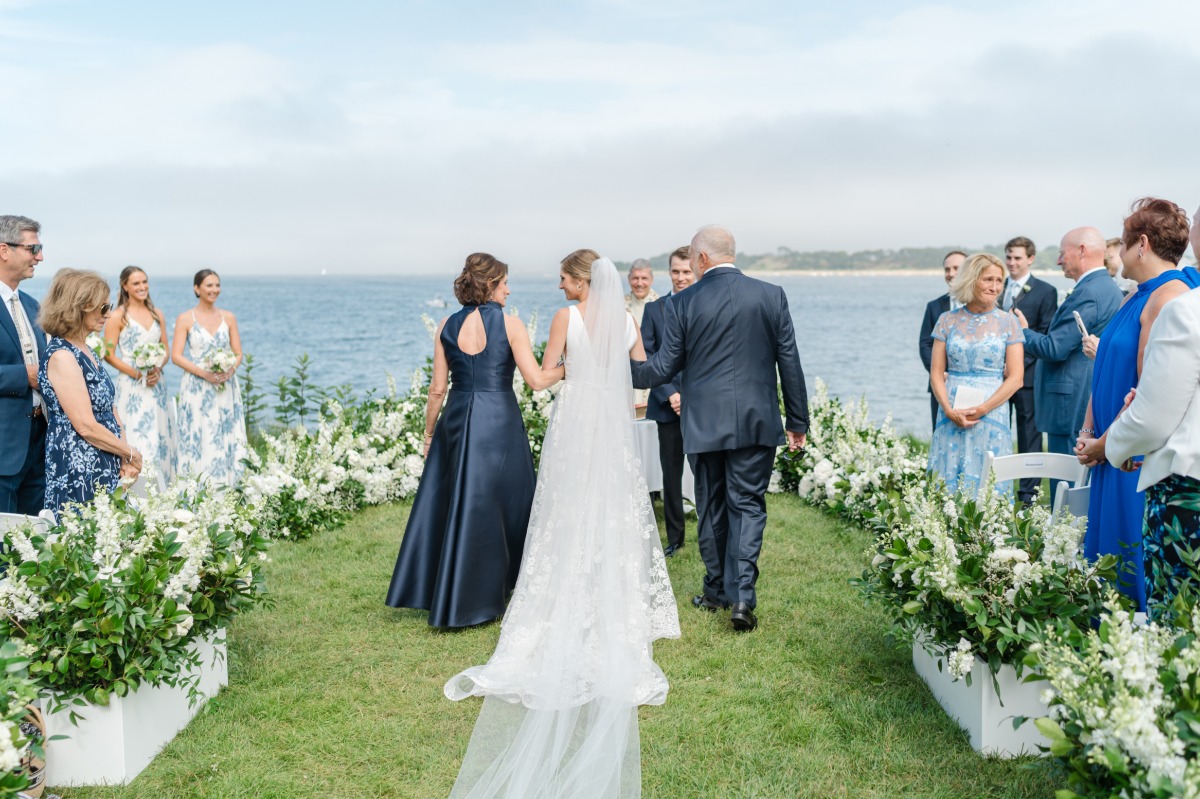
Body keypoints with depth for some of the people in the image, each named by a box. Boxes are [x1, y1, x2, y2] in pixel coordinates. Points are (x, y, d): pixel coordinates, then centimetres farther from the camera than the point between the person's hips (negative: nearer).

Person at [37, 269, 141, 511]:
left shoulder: (85, 351, 11)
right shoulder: (61, 356, -16)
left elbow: (108, 408, 12)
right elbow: (86, 427, -19)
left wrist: (125, 457, -1)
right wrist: (131, 452, -7)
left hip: (105, 469, 9)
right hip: (79, 474, -8)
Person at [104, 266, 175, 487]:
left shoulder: (157, 314, 11)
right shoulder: (118, 316, -4)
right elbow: (109, 355, -7)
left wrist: (158, 369, -7)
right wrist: (137, 373, -15)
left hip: (157, 384, 5)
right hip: (131, 386, -5)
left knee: (160, 436, 6)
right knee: (138, 438, -8)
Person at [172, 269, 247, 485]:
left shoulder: (229, 318, 7)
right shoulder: (185, 319, -1)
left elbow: (238, 354, 8)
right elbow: (176, 356, -5)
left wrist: (230, 370, -13)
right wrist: (204, 373, -17)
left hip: (225, 390, 3)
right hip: (197, 390, -3)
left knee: (225, 440, 2)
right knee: (197, 441, -3)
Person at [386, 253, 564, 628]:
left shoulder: (448, 326, 3)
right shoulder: (509, 324, -7)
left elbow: (437, 388, 4)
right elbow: (536, 380, -10)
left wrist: (429, 432, 14)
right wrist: (563, 368, 9)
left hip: (457, 420, 4)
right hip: (499, 423, -3)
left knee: (445, 505, 13)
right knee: (498, 506, 10)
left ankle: (431, 591, 22)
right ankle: (474, 601, 21)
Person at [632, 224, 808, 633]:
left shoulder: (682, 304, -6)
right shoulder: (771, 295, -1)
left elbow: (664, 367, -2)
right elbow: (790, 363, 1)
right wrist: (798, 422, 8)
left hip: (704, 424, 0)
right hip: (757, 423, 1)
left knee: (712, 508, 14)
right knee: (748, 506, 6)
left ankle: (717, 590, 26)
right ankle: (741, 595, -6)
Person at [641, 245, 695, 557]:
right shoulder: (654, 309, 5)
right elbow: (646, 357, 0)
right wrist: (668, 394, -10)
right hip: (668, 405, 2)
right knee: (671, 473, 8)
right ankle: (675, 537, 19)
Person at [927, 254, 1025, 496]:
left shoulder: (1007, 322, 3)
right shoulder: (947, 321, 6)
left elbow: (1016, 378, -2)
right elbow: (936, 374, 4)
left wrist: (981, 409, -12)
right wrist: (949, 410, -11)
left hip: (992, 415, -1)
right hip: (952, 418, 1)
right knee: (948, 484, 1)